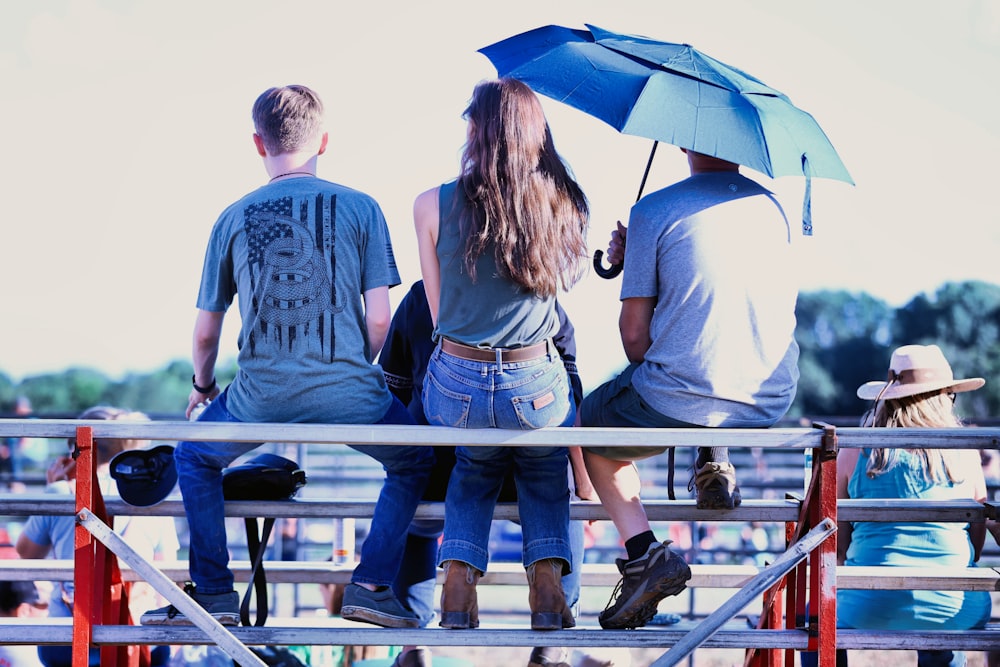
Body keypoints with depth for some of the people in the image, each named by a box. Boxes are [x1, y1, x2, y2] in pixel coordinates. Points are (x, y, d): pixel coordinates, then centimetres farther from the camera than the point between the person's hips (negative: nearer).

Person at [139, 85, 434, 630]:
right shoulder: (360, 208, 1)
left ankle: (213, 591, 19)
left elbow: (206, 330, 9)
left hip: (260, 400, 1)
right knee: (414, 461, 27)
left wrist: (202, 386, 29)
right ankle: (372, 584, 13)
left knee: (194, 458, 29)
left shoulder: (232, 219, 4)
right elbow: (379, 319, -2)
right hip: (347, 397, -1)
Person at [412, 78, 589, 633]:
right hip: (536, 391, 0)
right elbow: (561, 284, 9)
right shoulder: (562, 206, -1)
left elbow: (438, 313, 4)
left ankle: (459, 575, 16)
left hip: (457, 389, 0)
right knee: (544, 469, 33)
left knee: (474, 466, 33)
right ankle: (547, 578, 14)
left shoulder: (433, 206, -5)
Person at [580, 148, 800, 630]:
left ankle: (644, 552, 4)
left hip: (676, 406, -5)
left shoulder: (653, 211, -8)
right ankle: (714, 462, 21)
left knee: (588, 431, 24)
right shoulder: (772, 208, 8)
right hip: (772, 403, 6)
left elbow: (634, 333, -6)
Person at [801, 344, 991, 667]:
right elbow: (979, 530, 10)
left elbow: (836, 537, 6)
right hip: (950, 608, 2)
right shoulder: (964, 451, 3)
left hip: (873, 607, -2)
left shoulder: (855, 452, 1)